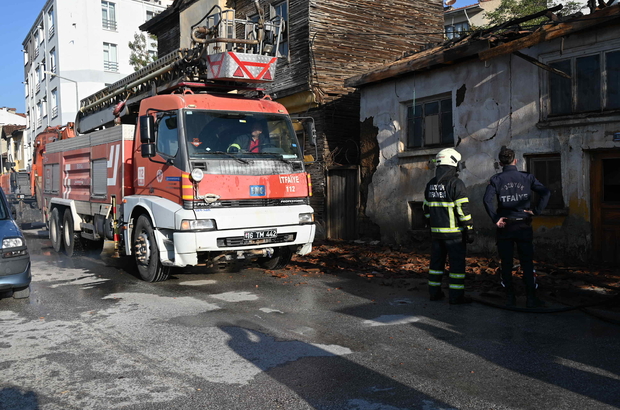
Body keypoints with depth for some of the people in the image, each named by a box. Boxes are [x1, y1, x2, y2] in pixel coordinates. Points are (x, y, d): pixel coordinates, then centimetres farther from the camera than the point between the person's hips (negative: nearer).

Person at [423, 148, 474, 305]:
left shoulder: (430, 184, 9)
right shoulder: (455, 183, -12)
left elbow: (426, 208, 14)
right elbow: (463, 209, -15)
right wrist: (469, 229, -10)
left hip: (436, 231, 7)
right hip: (454, 231, -6)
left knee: (436, 261, 14)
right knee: (457, 263, 0)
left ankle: (434, 292, 20)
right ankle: (456, 296, 2)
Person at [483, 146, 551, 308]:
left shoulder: (496, 179, -2)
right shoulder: (527, 177, 2)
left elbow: (487, 199, -17)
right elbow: (546, 193, -9)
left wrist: (495, 219, -11)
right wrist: (536, 211, -6)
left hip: (504, 227, 0)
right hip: (524, 226, 0)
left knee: (506, 264, 8)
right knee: (527, 263, 6)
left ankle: (510, 298, 13)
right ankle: (531, 299, 8)